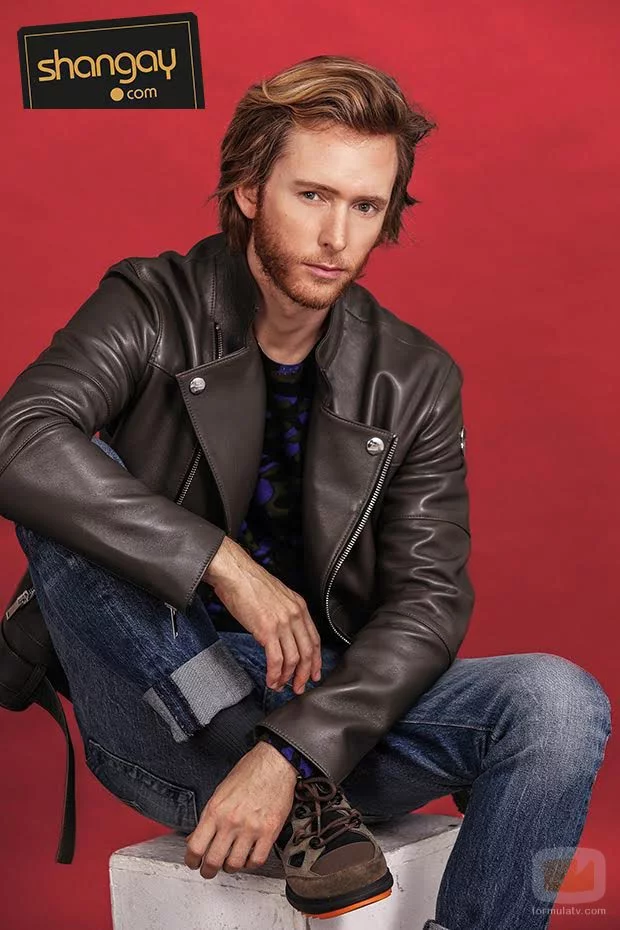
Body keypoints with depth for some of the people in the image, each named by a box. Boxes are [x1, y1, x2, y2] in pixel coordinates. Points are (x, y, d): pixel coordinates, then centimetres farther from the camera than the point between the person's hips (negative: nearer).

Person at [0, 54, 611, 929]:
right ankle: (303, 801, -23)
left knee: (560, 703, -24)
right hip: (162, 717, -1)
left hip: (331, 703, 2)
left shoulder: (415, 380, 1)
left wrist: (292, 750, -23)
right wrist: (227, 563, -30)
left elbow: (428, 600, -7)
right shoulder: (153, 308, -5)